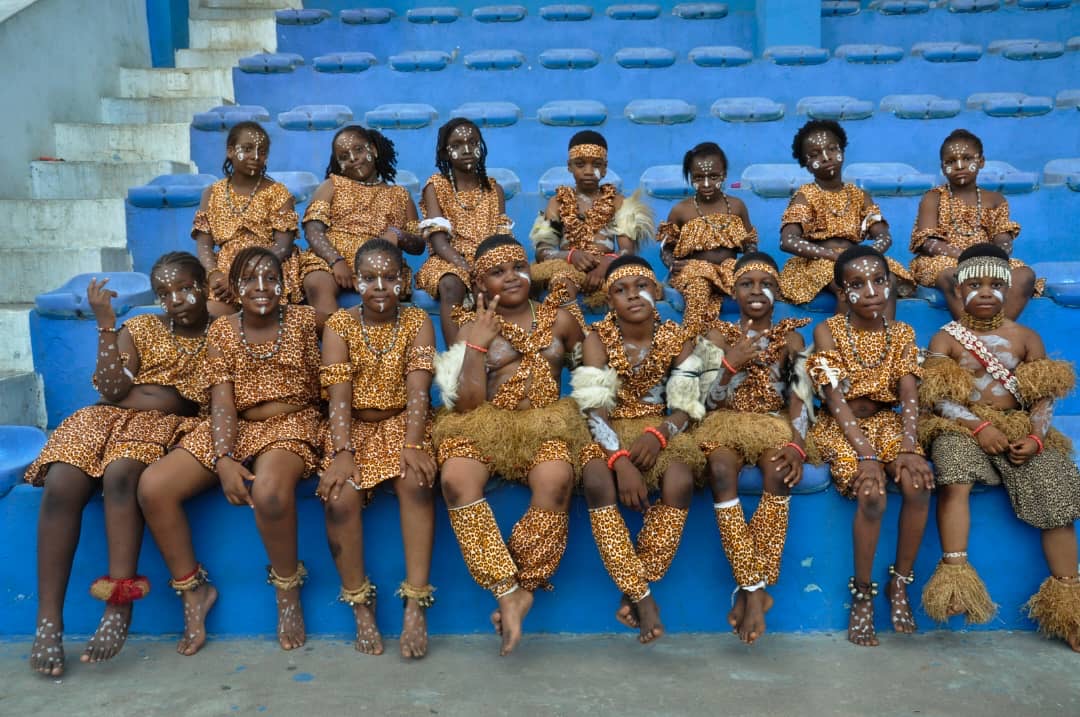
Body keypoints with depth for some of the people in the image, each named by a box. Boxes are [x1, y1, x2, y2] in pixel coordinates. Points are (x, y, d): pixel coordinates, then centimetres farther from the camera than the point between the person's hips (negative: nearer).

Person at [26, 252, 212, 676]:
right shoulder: (140, 329, 12)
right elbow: (112, 392, -1)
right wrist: (106, 324, -4)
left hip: (166, 425, -3)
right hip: (111, 417, 3)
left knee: (121, 473, -36)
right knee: (61, 485, -27)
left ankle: (120, 606, -34)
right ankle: (48, 621, -23)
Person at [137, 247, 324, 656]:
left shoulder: (304, 320, -1)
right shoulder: (222, 332, 4)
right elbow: (223, 401, -5)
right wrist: (223, 460, -18)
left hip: (292, 425, -4)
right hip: (235, 429, 4)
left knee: (269, 490, -39)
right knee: (152, 487, -18)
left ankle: (288, 591, -10)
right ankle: (194, 590, 2)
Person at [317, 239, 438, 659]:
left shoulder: (418, 322, 0)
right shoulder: (339, 325, 0)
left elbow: (418, 390, -13)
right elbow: (339, 395, -10)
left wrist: (413, 445, -28)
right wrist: (342, 451, -25)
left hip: (403, 423, 0)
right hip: (355, 427, 1)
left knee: (416, 481, -32)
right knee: (340, 495, -28)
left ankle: (416, 604, -26)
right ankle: (361, 606, -11)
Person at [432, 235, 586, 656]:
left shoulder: (558, 318, 13)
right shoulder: (472, 327, 8)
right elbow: (467, 404, -3)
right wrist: (477, 344, -9)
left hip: (545, 425, 0)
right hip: (483, 427, 0)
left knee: (556, 480, -36)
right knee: (456, 479, -35)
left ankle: (524, 590, -18)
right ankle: (507, 591, -28)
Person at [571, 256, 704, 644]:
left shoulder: (677, 339, -1)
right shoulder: (598, 338, -6)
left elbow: (686, 408, -6)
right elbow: (594, 409, -15)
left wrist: (658, 434, -29)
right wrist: (620, 458, -31)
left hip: (659, 430, 1)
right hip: (610, 432, -1)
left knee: (680, 481, -33)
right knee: (596, 479, -35)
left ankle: (633, 591, -16)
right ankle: (641, 595, -23)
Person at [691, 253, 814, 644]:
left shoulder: (791, 338, 9)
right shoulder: (717, 334, 8)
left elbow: (801, 400, -2)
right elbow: (711, 400, 0)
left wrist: (796, 443, -23)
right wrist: (731, 364, -20)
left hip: (775, 424, 1)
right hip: (726, 423, 0)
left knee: (779, 470, -36)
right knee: (721, 468, -36)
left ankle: (749, 589, -29)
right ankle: (755, 589, -32)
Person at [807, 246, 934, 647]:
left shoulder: (902, 333, 1)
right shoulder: (827, 331, -10)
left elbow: (909, 396, -6)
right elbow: (835, 399, -17)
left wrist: (909, 448, -23)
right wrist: (865, 454, -27)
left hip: (887, 422, 4)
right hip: (841, 427, -3)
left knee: (919, 486, -24)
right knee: (872, 495, -28)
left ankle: (900, 586, -3)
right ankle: (862, 595, -7)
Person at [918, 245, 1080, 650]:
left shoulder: (1027, 338, 12)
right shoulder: (946, 339, 5)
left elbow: (1045, 396, 6)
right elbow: (938, 398, -6)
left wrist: (1036, 436, -12)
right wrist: (979, 426, -19)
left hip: (1020, 429, 3)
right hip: (961, 427, -2)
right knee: (955, 480, -34)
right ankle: (955, 571, -33)